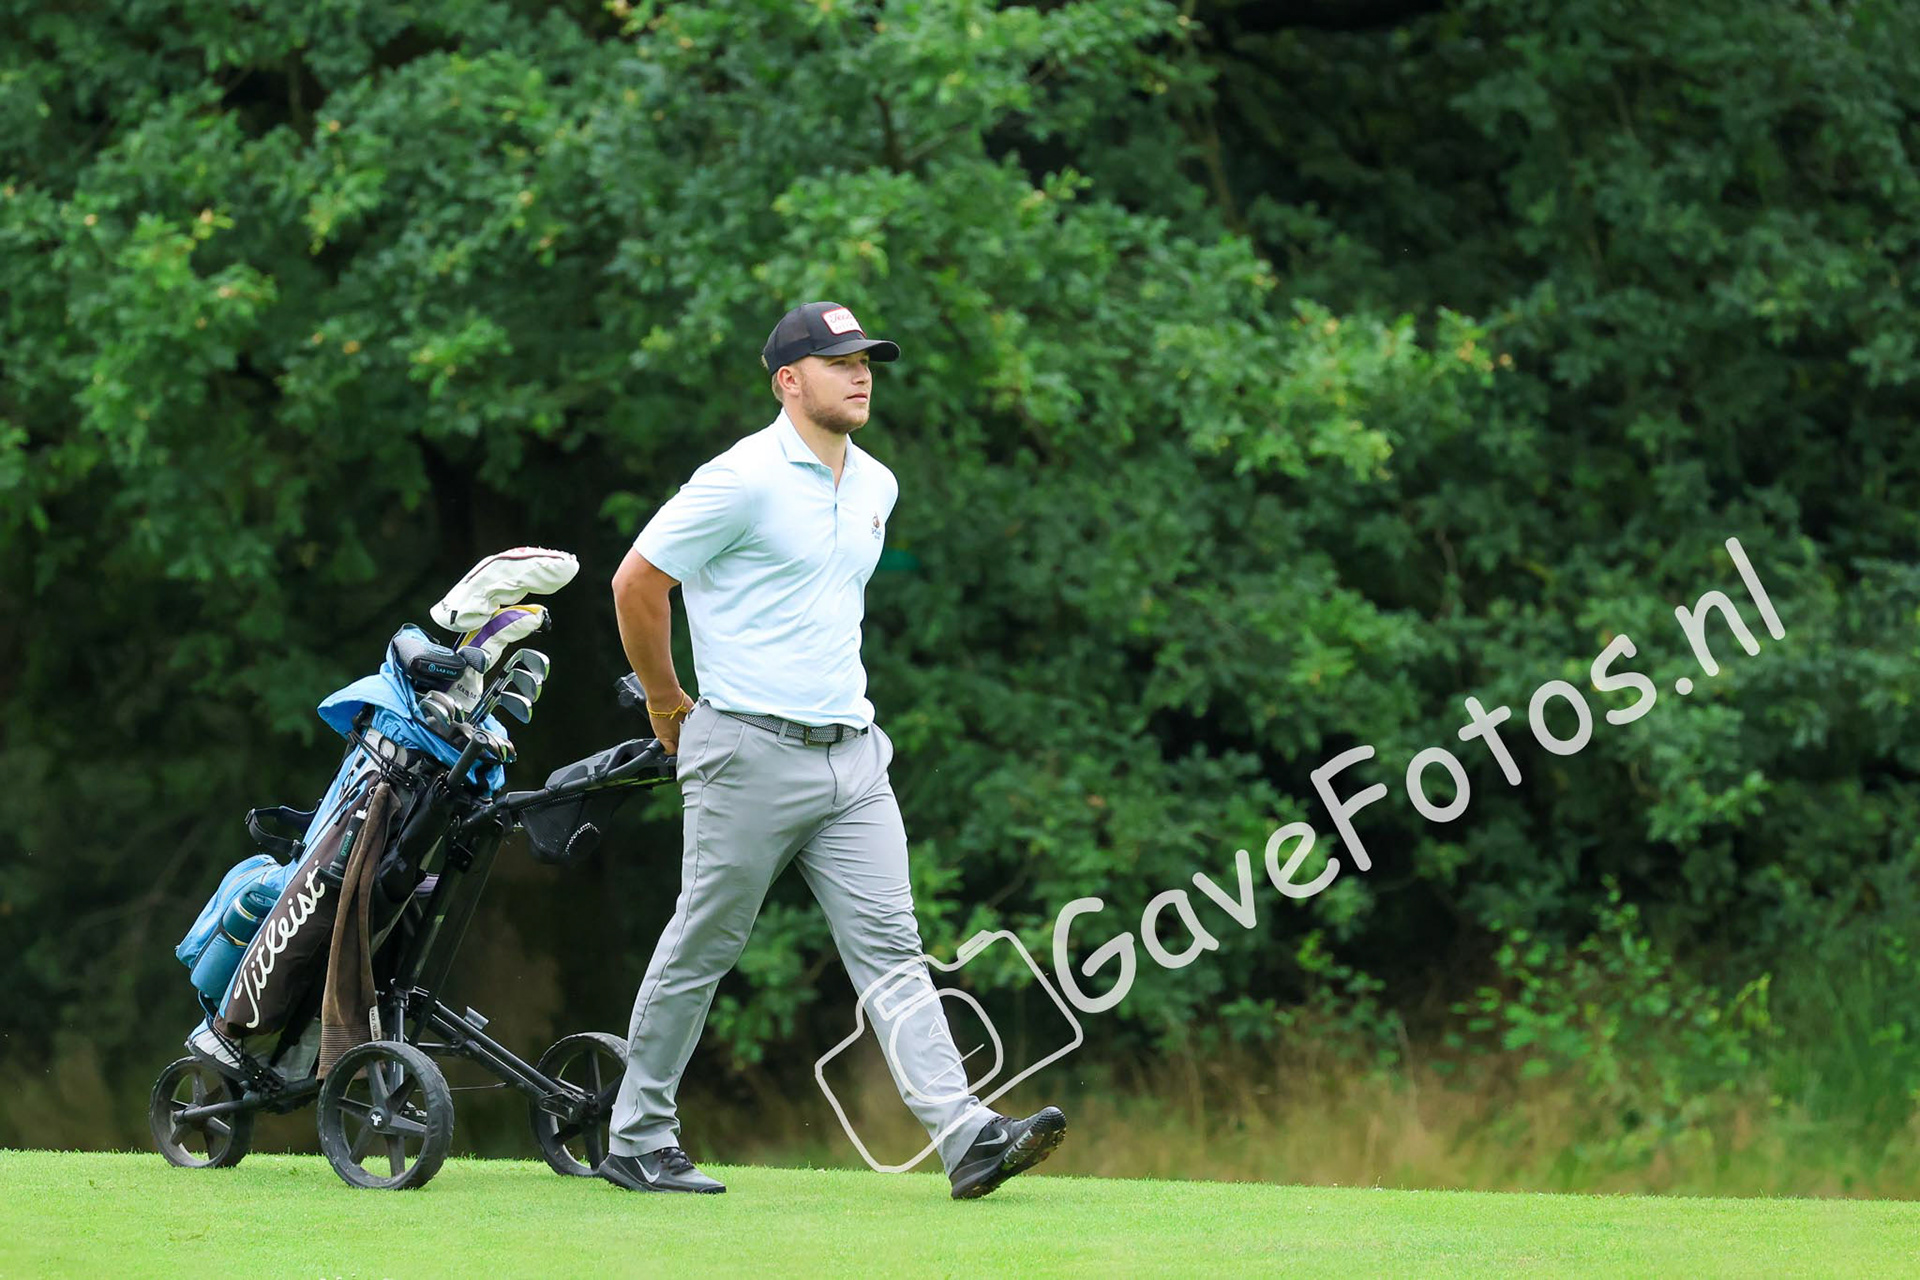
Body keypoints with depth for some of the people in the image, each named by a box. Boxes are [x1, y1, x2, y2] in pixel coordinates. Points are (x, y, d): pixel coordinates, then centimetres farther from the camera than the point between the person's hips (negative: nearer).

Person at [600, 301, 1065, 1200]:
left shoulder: (875, 485, 13)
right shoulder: (745, 479, -11)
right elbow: (636, 583, -8)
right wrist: (668, 706, 1)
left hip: (851, 752, 6)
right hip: (749, 755, -6)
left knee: (889, 945, -3)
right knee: (700, 950, 2)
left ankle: (964, 1136, -12)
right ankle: (636, 1141, 14)